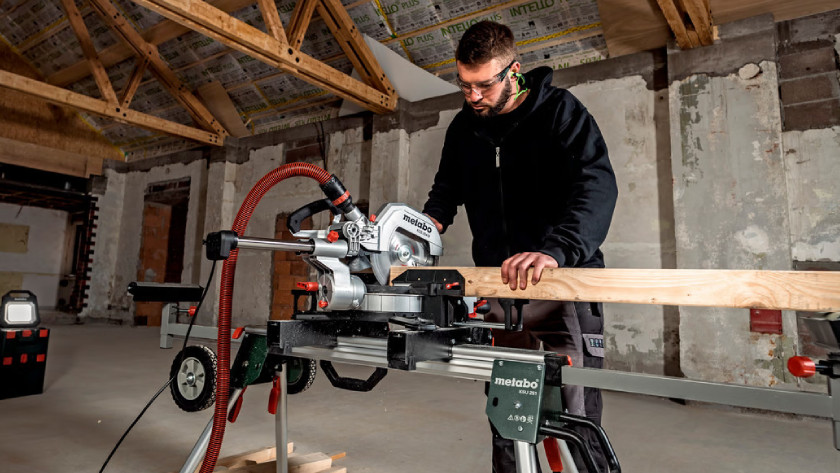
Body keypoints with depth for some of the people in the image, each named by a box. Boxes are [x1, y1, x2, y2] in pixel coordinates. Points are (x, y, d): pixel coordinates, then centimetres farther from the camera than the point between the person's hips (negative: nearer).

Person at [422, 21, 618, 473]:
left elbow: (597, 185, -23)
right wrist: (430, 220, -1)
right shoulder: (464, 126, 10)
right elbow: (447, 186, 22)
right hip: (497, 286, 5)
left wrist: (555, 249, -40)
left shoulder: (560, 111, -7)